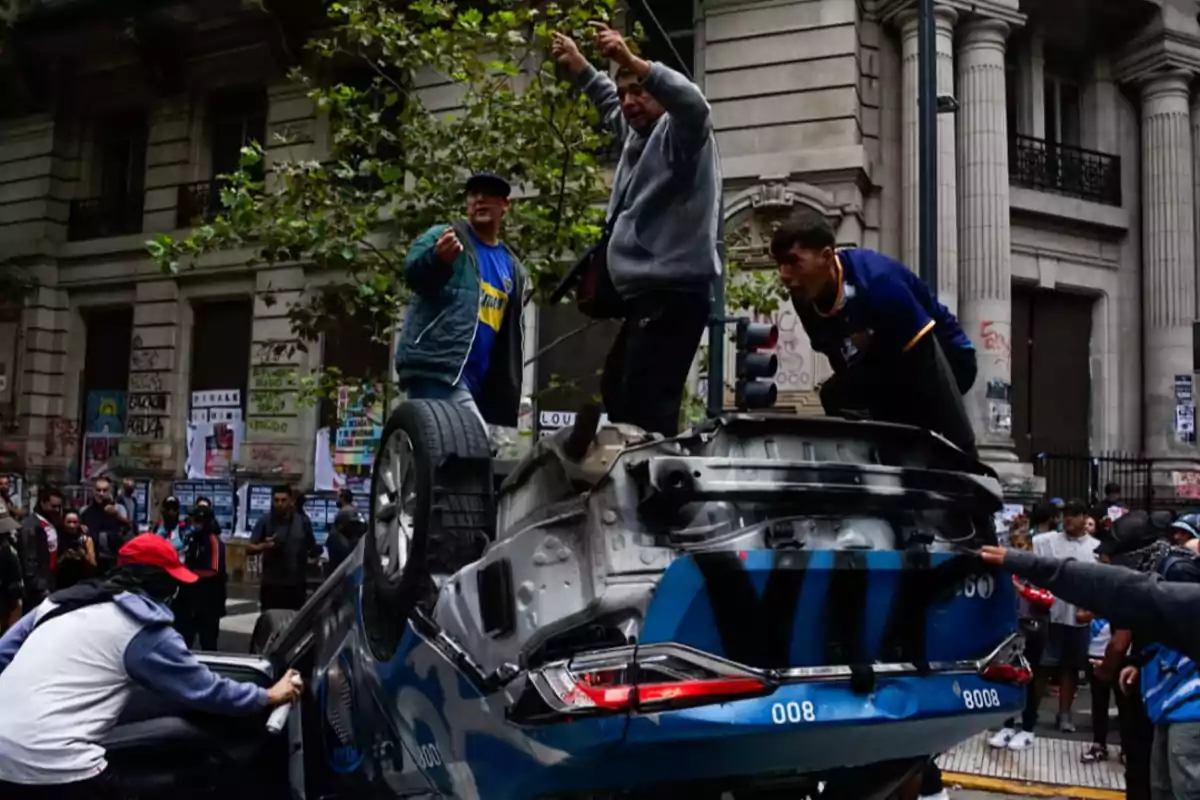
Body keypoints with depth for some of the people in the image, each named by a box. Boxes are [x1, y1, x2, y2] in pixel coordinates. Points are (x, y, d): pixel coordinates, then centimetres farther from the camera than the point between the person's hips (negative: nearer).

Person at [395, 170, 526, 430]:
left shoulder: (512, 267, 21)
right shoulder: (443, 237, 3)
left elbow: (511, 335, 23)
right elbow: (412, 271, -17)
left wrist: (509, 389, 16)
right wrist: (437, 259, -40)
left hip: (478, 381, 7)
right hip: (435, 367, -7)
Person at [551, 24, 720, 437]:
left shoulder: (678, 133, -4)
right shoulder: (638, 133, 22)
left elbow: (694, 105, -27)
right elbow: (608, 103, 42)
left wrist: (632, 62, -37)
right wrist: (577, 64, 38)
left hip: (674, 295, -10)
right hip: (642, 296, 10)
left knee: (645, 408, -20)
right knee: (617, 397, 15)